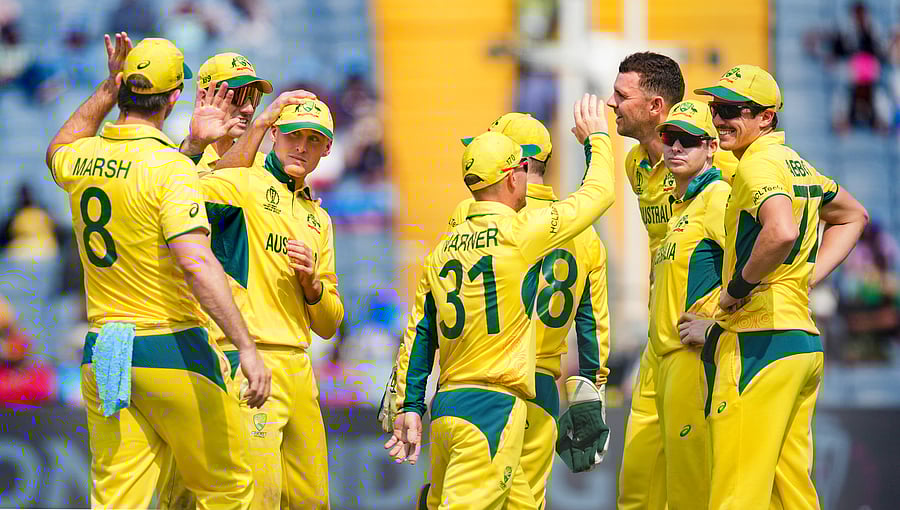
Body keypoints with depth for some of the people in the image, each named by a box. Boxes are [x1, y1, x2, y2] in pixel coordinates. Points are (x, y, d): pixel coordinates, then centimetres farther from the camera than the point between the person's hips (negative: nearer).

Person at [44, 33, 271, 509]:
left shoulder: (81, 160, 5)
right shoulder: (170, 166, -15)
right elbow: (195, 262, -26)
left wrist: (107, 89, 28)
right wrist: (246, 348, -29)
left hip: (100, 357, 6)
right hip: (171, 350, -6)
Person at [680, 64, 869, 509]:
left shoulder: (758, 165, -12)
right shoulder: (796, 163, 16)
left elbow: (782, 232, -32)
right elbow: (852, 217, 34)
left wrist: (739, 285, -16)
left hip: (759, 341, -10)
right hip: (805, 341, 10)